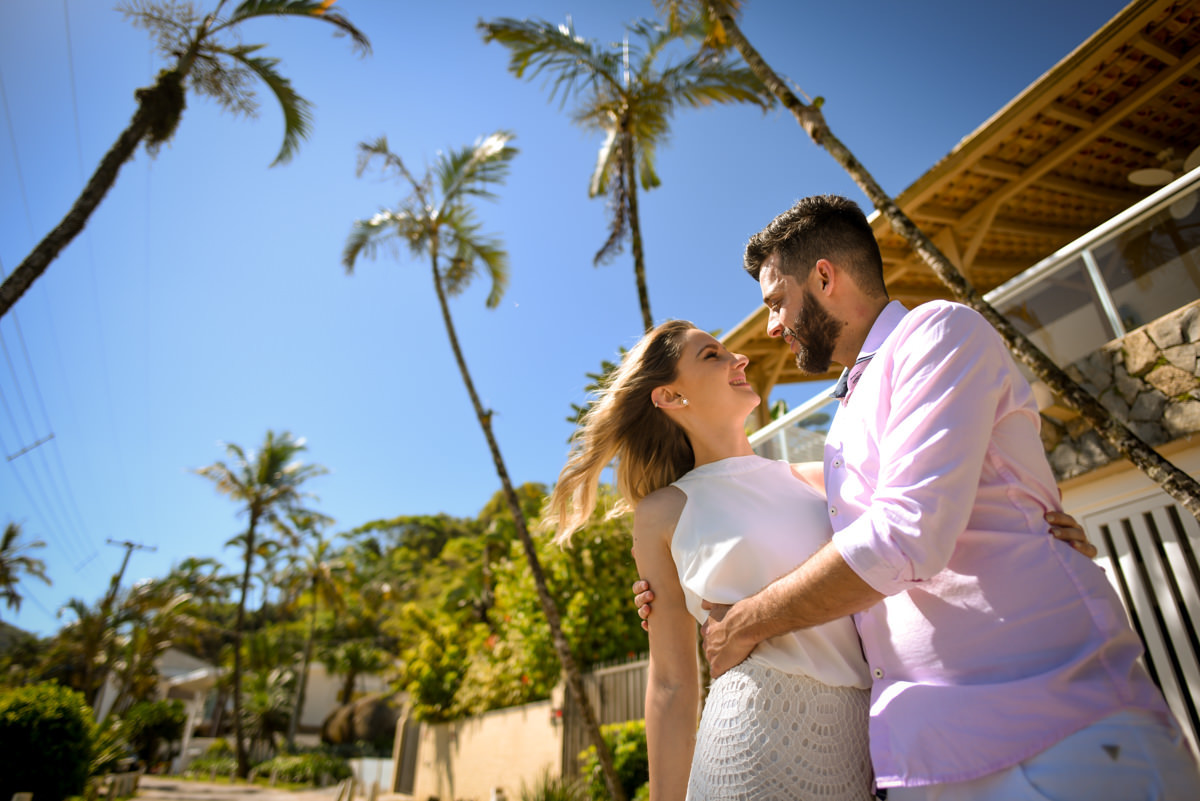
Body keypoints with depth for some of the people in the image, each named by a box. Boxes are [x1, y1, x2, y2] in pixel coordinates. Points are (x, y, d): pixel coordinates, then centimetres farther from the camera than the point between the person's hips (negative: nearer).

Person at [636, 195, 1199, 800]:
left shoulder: (940, 331, -7)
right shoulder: (848, 421, 19)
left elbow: (905, 536, -21)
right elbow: (845, 581, 21)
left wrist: (744, 623, -10)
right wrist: (695, 603, 12)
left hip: (1053, 734, -7)